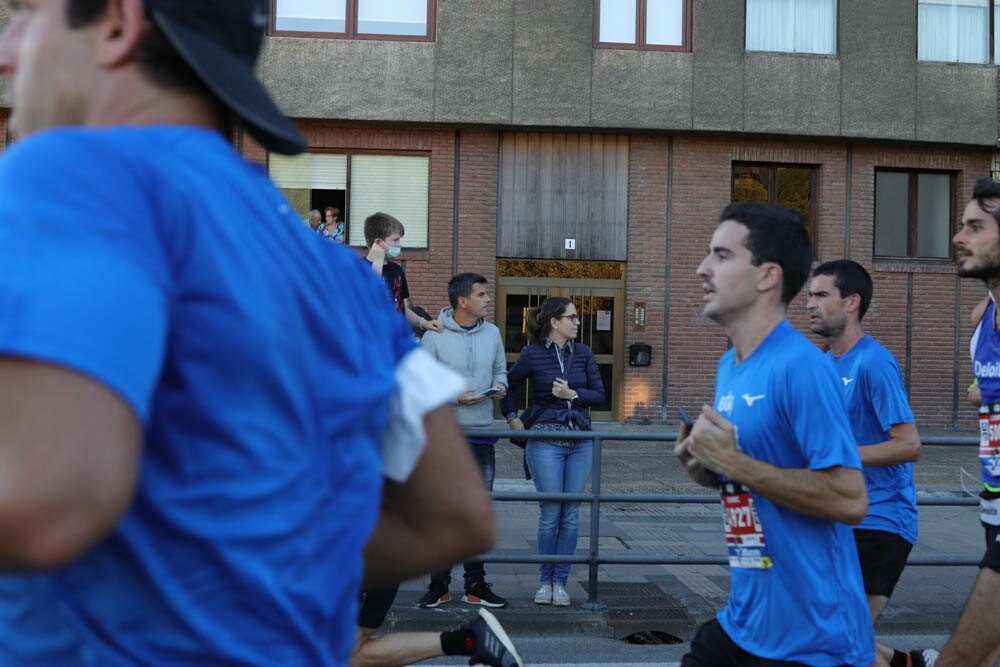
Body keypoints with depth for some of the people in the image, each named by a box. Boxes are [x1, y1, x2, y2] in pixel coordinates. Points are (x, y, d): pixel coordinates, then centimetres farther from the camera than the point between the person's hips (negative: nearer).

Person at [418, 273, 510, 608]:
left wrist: (500, 385, -3)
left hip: (482, 435, 4)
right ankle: (439, 584, 11)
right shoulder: (435, 335, -6)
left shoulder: (492, 333, 8)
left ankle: (475, 584, 17)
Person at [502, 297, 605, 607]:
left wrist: (573, 394, -9)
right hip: (545, 441, -3)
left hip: (580, 440, 3)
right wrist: (513, 419, 2)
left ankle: (560, 581, 11)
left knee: (570, 515, 3)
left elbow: (599, 394, 7)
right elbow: (507, 386, 10)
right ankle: (545, 580, 11)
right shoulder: (532, 355, -1)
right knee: (550, 513, -3)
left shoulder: (583, 353, 8)